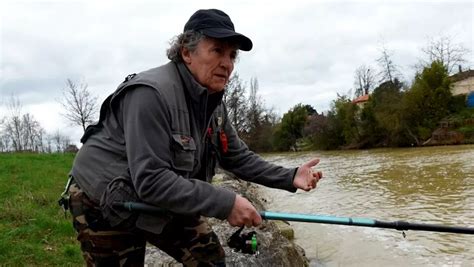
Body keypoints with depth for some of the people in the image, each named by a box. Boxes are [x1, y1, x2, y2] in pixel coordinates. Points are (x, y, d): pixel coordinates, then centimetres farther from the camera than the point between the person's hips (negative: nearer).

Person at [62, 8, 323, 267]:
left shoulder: (213, 104, -3)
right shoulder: (151, 93, -30)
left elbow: (239, 157, 4)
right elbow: (150, 180, -35)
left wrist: (289, 177, -8)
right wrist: (225, 203, -34)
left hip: (163, 204, 8)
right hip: (105, 206, -7)